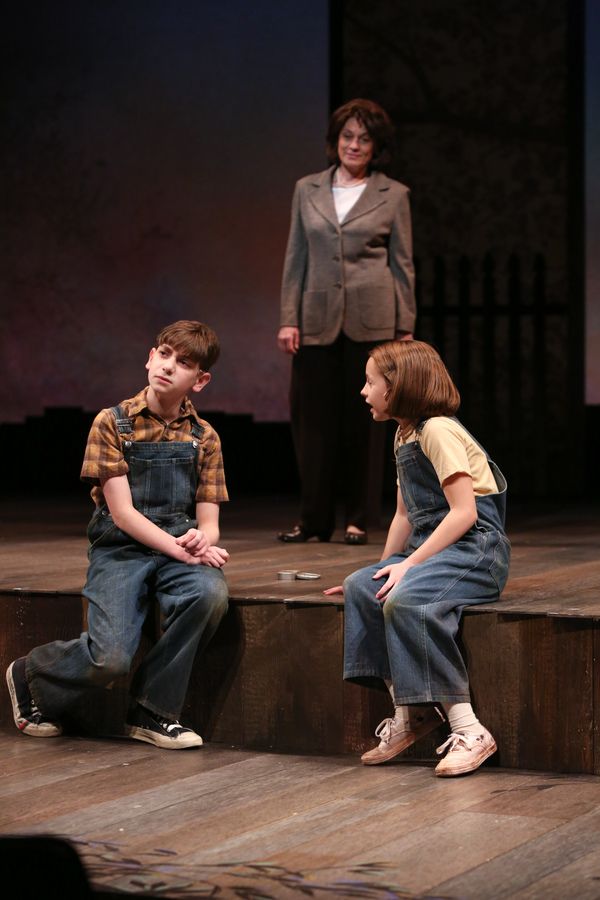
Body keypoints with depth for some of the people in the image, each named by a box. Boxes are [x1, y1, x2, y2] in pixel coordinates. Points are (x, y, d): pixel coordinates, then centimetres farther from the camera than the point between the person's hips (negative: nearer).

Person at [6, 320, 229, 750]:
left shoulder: (204, 438, 8)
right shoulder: (112, 423, -2)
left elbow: (208, 521, 5)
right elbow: (122, 513, -8)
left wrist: (202, 542, -20)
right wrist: (182, 550, -19)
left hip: (181, 547, 3)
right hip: (122, 549, -3)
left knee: (210, 593, -33)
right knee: (110, 657, -25)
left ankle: (152, 712, -14)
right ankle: (31, 675, 11)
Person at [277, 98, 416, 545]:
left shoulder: (394, 195, 4)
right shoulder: (308, 190, 10)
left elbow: (403, 264, 5)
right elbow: (296, 257, 10)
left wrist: (405, 327, 0)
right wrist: (289, 319, 2)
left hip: (370, 319, -2)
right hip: (318, 318, 2)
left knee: (363, 419, 1)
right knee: (313, 418, 1)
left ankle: (358, 520, 9)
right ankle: (315, 519, 10)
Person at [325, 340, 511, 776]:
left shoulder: (438, 430, -12)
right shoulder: (405, 435, 19)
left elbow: (464, 512, -19)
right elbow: (406, 514, 23)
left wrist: (409, 564, -20)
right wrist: (388, 566, 10)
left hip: (476, 548, -9)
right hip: (434, 547, 9)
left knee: (404, 600, -32)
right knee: (361, 588, -12)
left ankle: (469, 731, -30)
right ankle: (408, 712, -14)